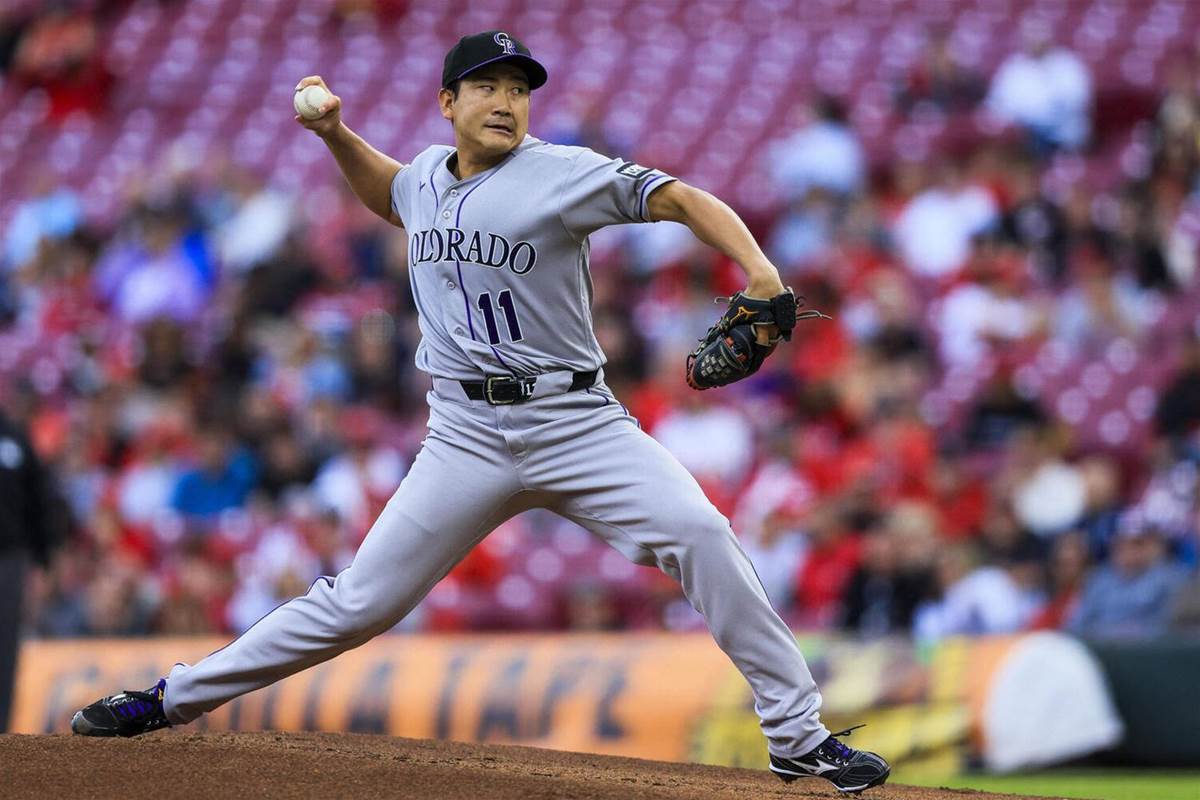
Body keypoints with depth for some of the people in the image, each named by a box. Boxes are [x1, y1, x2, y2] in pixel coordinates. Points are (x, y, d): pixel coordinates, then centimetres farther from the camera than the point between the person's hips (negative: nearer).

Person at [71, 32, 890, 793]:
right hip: (467, 438, 3)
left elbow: (681, 198, -12)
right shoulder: (430, 177, 10)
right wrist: (335, 133, 19)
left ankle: (797, 734, -15)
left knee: (699, 534, -23)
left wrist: (758, 270, -27)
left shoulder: (560, 173, -7)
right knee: (360, 601, 0)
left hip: (574, 421, -3)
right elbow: (388, 195, 35)